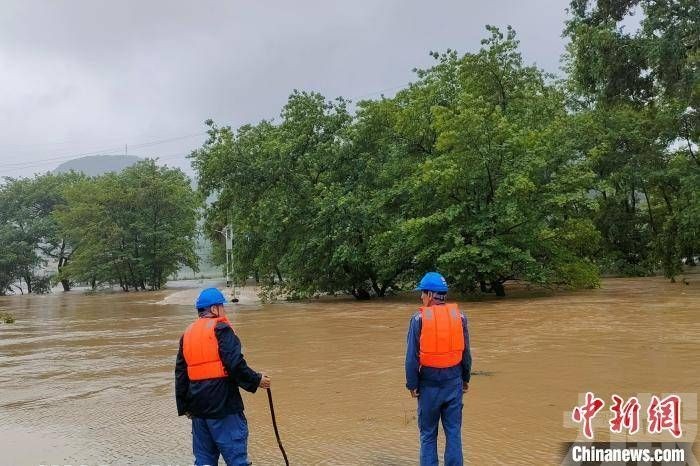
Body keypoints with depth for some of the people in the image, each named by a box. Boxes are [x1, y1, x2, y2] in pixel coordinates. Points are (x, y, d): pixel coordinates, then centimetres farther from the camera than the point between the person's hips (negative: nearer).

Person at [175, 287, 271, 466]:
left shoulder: (187, 333, 13)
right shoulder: (220, 329, -9)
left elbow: (180, 374, 16)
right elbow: (235, 364, -18)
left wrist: (185, 406, 23)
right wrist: (256, 380, -4)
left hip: (198, 407, 7)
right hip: (223, 404, -7)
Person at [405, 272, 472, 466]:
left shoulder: (419, 319, -10)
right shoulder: (459, 317, -1)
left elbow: (412, 357, -8)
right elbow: (466, 353, 6)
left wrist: (412, 384, 0)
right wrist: (465, 380, 17)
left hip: (429, 385, -2)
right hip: (454, 383, 2)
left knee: (428, 435, 11)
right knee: (453, 432, 11)